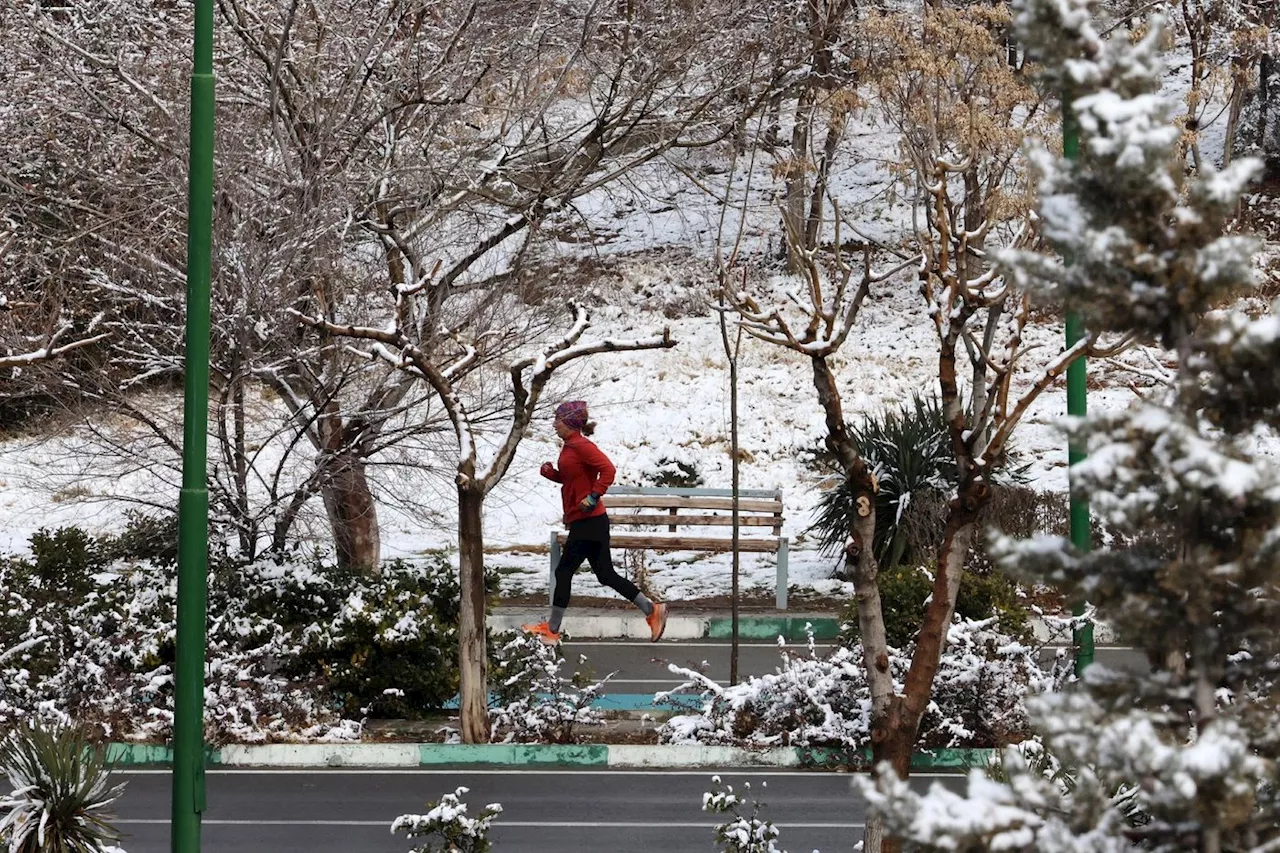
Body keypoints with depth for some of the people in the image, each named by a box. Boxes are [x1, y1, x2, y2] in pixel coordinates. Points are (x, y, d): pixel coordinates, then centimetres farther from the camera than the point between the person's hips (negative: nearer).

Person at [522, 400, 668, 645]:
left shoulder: (581, 445, -15)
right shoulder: (569, 447, 15)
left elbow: (607, 469, -24)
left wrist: (593, 497, -27)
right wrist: (550, 472, 10)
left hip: (589, 521, -10)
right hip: (582, 522, 10)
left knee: (564, 571, -4)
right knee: (606, 574, 11)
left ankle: (552, 630, 4)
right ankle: (652, 610, 13)